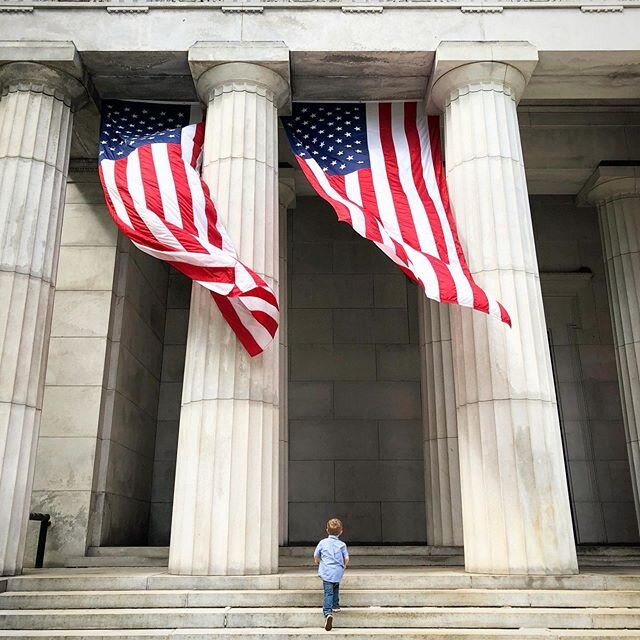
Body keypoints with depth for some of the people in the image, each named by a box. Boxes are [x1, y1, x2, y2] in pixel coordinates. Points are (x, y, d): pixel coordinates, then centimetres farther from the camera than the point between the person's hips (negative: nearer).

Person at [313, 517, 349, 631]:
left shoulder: (322, 542, 2)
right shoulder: (342, 544, 3)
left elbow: (316, 556, 7)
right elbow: (346, 559, 2)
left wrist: (318, 563, 27)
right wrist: (344, 566, 23)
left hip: (326, 572, -2)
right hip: (338, 572, 2)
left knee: (328, 593, -8)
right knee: (335, 588, 30)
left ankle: (328, 613, -26)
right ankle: (335, 606, 37)